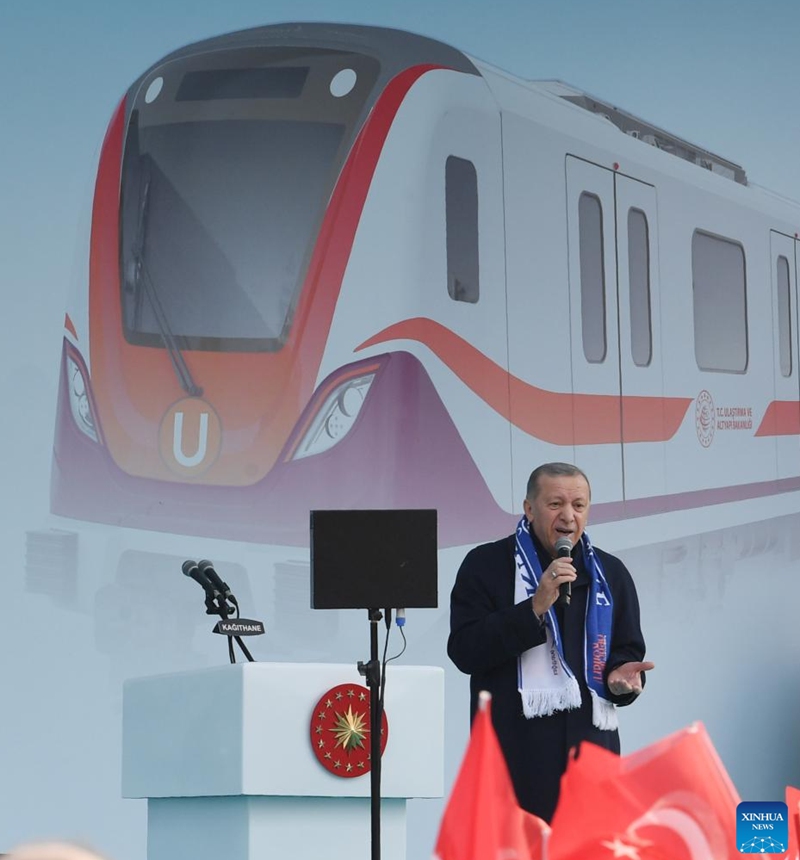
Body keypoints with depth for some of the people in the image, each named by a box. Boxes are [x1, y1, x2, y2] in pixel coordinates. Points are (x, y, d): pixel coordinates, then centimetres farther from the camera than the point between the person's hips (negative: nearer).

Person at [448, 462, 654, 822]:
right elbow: (464, 650, -9)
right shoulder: (486, 565, 1)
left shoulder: (610, 573, 15)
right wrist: (535, 608, -16)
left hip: (590, 750, 4)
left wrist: (622, 675, -4)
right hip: (514, 753, -4)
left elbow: (629, 651, 20)